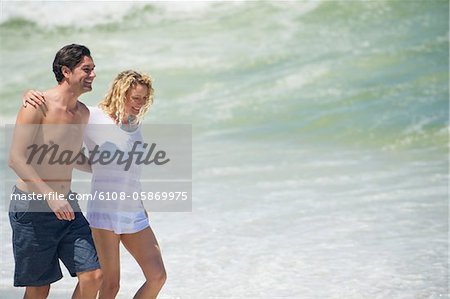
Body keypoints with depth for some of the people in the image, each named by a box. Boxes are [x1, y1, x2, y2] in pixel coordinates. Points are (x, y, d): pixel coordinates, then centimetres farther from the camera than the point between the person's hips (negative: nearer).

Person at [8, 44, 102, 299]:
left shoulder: (83, 113, 9)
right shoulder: (38, 106, -13)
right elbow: (16, 159, -20)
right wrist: (51, 196, -28)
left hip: (67, 206, 6)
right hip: (32, 206, -6)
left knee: (93, 276, -5)